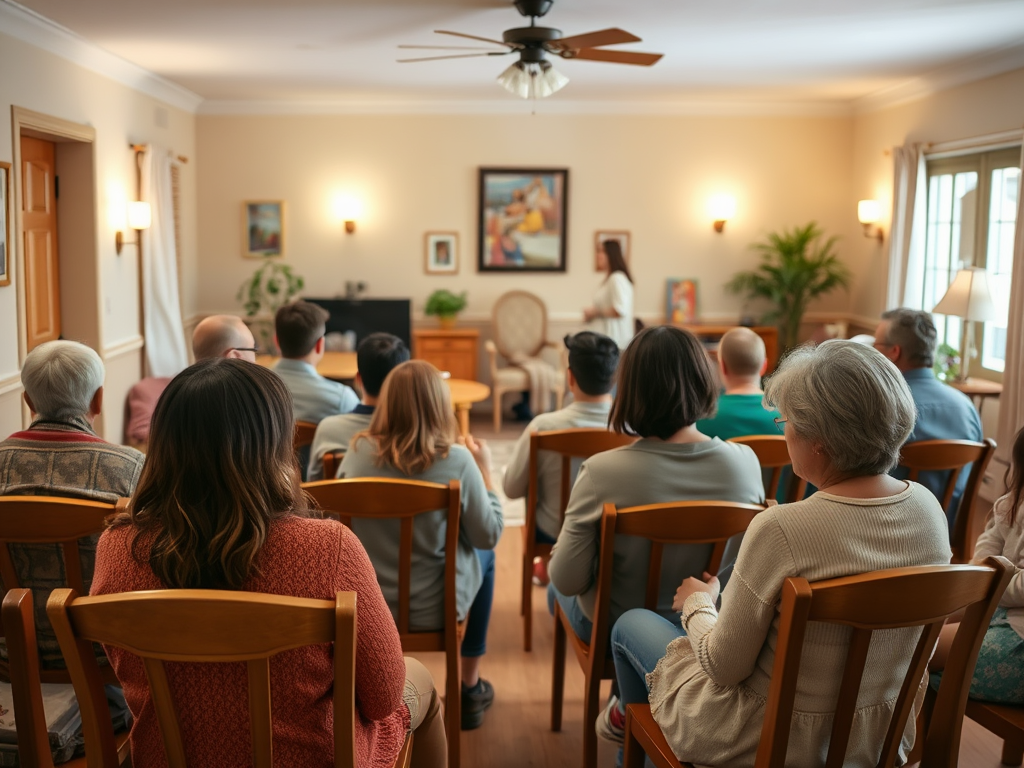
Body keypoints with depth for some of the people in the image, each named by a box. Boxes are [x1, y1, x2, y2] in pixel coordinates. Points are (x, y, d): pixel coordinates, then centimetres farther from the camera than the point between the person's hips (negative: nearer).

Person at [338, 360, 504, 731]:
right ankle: (470, 689, 38)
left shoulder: (358, 451, -12)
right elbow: (489, 537, -8)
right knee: (483, 557, 29)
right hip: (433, 608, -3)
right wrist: (485, 471, 2)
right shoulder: (456, 459, -19)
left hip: (363, 603, 3)